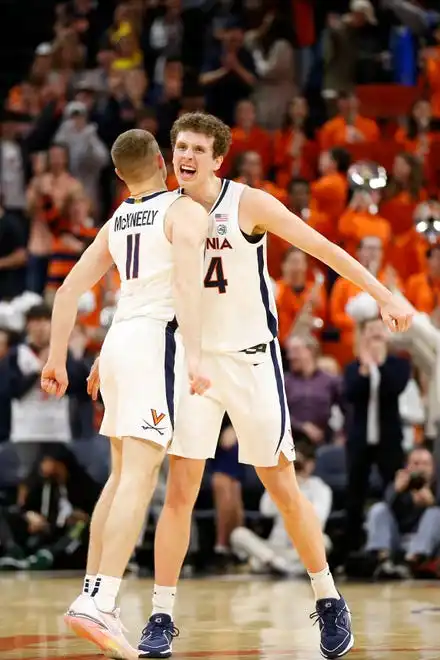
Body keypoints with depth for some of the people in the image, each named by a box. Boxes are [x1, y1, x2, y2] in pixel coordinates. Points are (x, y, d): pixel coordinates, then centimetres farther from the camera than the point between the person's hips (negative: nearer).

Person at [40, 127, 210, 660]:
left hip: (118, 338, 7)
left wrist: (56, 358, 26)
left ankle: (93, 599, 16)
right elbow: (187, 282, -17)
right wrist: (195, 357, -25)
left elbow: (69, 290, 20)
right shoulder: (186, 211, -2)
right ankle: (98, 604, -26)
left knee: (121, 476, 17)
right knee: (139, 477, -14)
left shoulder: (116, 223, 19)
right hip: (157, 338, -7)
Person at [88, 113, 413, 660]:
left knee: (283, 489, 4)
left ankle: (329, 602, 20)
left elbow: (324, 248, -10)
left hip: (251, 360, -3)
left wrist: (383, 296, -15)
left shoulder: (248, 204, -10)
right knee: (180, 489, -5)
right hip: (195, 361, 3)